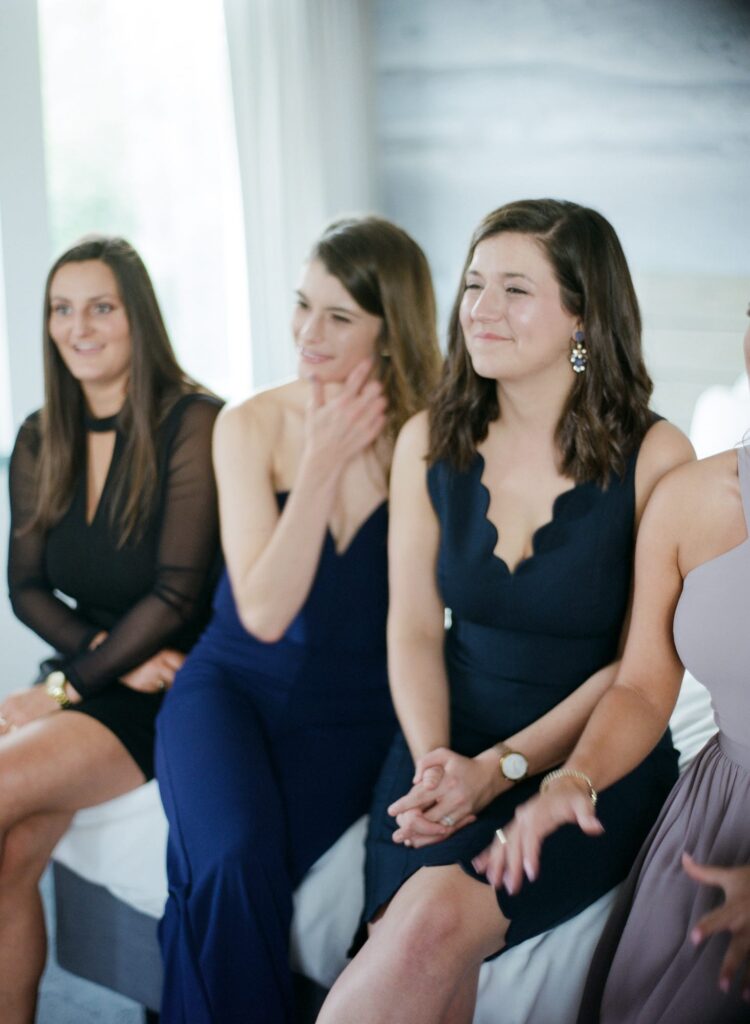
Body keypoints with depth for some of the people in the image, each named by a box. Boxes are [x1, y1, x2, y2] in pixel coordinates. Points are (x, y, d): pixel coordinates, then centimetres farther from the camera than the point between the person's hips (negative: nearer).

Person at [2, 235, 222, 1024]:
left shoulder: (191, 424, -10)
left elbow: (180, 594, -14)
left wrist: (74, 684, -13)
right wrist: (103, 651, -8)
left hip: (168, 688, -5)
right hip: (85, 675, 5)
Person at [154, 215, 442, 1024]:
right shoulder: (251, 426, -2)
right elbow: (263, 613, -10)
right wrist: (322, 463, -15)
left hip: (354, 714, -1)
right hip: (234, 685, 1)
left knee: (224, 877, -24)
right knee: (235, 859, -27)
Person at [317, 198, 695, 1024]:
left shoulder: (653, 458, -7)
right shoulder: (429, 442, 5)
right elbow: (414, 629, 4)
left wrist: (502, 766, -16)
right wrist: (436, 763, -13)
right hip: (451, 746, 3)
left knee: (438, 919, -28)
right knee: (411, 948, -26)